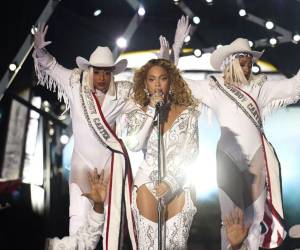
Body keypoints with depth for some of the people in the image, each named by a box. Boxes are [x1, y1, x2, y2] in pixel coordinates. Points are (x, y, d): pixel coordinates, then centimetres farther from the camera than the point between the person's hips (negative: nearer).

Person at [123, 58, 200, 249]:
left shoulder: (188, 112, 2)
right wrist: (152, 111, -13)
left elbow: (190, 153, -2)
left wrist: (171, 181, -13)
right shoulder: (138, 114, 4)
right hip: (148, 182, 0)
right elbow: (134, 145, -14)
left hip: (179, 184, 0)